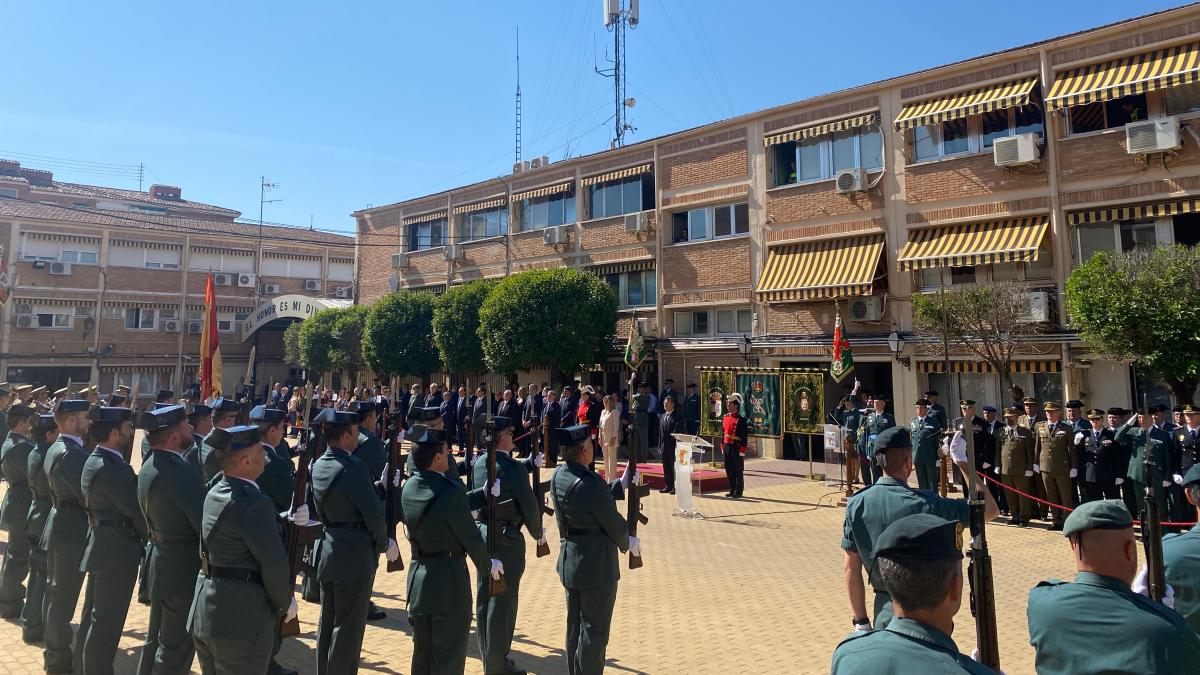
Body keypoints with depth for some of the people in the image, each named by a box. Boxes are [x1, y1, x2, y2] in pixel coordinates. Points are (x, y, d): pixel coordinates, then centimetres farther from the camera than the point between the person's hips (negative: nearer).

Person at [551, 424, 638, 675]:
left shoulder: (558, 476, -2)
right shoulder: (591, 484, -28)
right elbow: (613, 522, -16)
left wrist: (622, 484, 10)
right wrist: (628, 542, 3)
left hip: (570, 562, 9)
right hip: (596, 565, -9)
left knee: (575, 625, 22)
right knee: (594, 630, 7)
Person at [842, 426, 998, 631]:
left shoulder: (856, 505, -9)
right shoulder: (924, 503, -19)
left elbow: (851, 570, -4)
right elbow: (990, 509, -11)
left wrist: (861, 621, 6)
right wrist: (963, 463, -5)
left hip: (884, 611, 3)